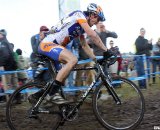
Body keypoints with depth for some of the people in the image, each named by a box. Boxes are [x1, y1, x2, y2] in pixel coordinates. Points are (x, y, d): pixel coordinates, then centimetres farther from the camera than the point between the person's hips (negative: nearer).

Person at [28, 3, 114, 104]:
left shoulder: (81, 27, 19)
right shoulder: (79, 14, -9)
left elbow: (84, 45, 23)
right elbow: (92, 35, -18)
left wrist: (95, 59, 15)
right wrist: (106, 51, -16)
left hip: (52, 45, 10)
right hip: (47, 44, -10)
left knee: (61, 77, 14)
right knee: (73, 60, -30)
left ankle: (35, 96, 24)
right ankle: (53, 92, -25)